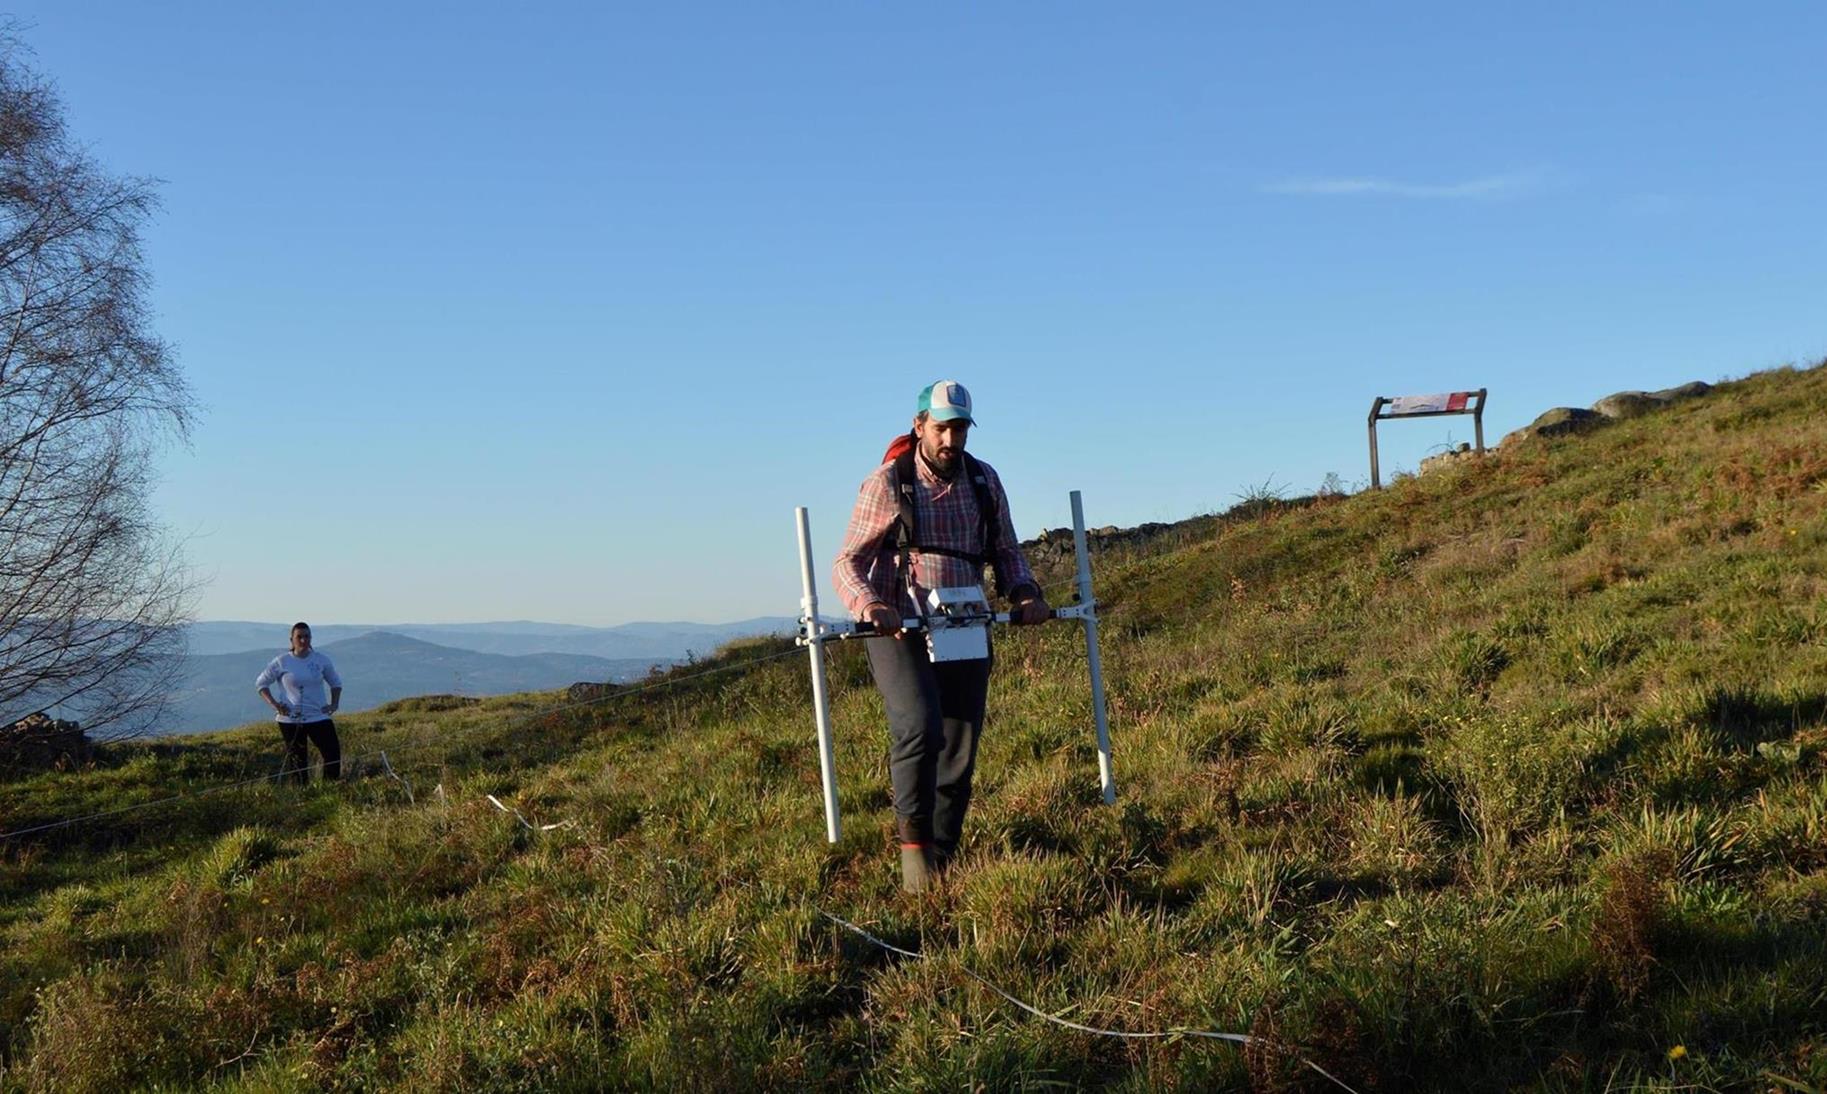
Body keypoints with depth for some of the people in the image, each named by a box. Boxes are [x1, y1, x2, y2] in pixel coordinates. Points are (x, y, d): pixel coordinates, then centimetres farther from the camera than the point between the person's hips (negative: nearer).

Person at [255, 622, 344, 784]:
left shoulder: (321, 659, 3)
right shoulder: (282, 662, -2)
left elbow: (335, 682, 17)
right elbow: (261, 682, 6)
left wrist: (334, 704, 3)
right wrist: (273, 704, -7)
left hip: (318, 716, 1)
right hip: (290, 719, -1)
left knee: (333, 752, -9)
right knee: (297, 758, 4)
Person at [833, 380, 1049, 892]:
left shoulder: (984, 481, 8)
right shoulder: (886, 485, -5)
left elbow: (1006, 551, 16)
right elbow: (847, 563, -5)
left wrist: (1024, 592, -5)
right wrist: (868, 604, -26)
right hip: (899, 630, -5)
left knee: (960, 751, 5)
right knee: (919, 726, -26)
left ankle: (942, 862, 17)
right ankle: (913, 845, -15)